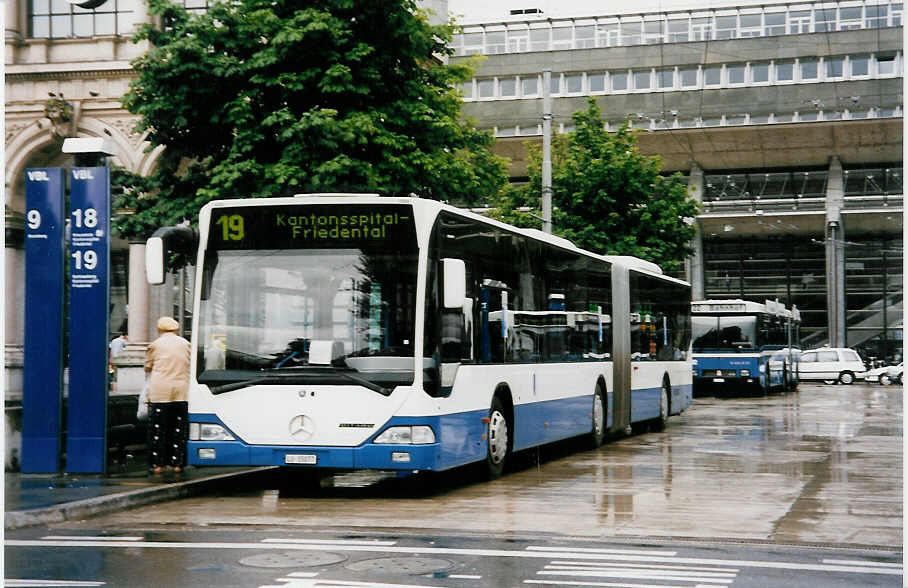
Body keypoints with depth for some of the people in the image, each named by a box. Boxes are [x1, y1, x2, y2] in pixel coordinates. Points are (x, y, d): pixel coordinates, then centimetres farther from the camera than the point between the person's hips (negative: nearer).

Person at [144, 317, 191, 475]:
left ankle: (157, 464, 4)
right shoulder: (185, 344, 10)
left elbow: (147, 368, 10)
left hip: (159, 392, -2)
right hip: (181, 391, 2)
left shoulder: (155, 345, 3)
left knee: (158, 429, 4)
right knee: (178, 430, 7)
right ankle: (177, 464, 8)